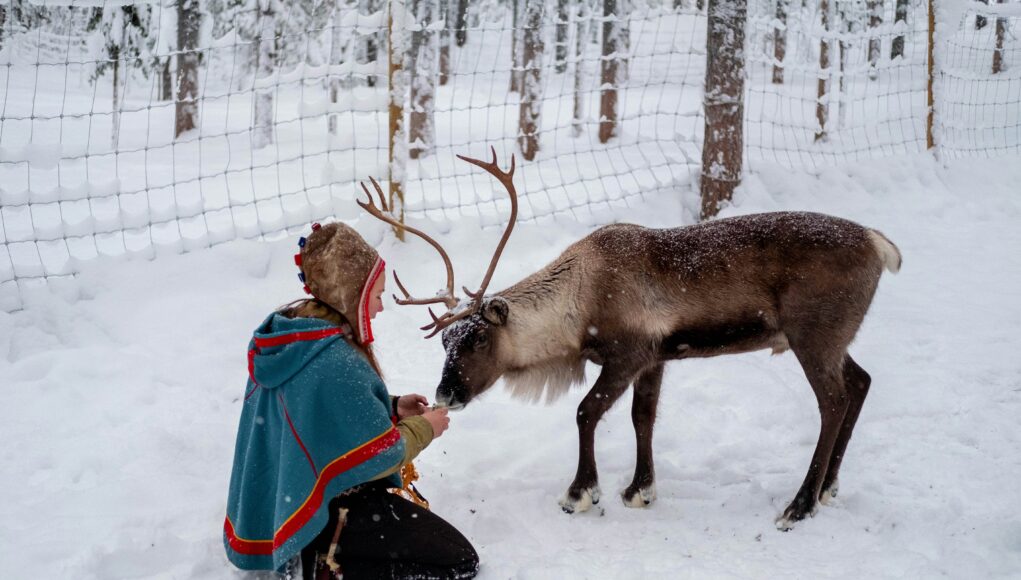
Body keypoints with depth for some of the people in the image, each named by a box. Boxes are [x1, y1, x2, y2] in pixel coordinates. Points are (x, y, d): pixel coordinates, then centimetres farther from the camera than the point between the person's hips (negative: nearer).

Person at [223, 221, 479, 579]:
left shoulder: (288, 338, 0)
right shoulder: (337, 364, -29)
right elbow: (378, 457, -22)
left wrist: (391, 408, 8)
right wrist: (424, 427, -4)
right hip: (336, 509, -10)